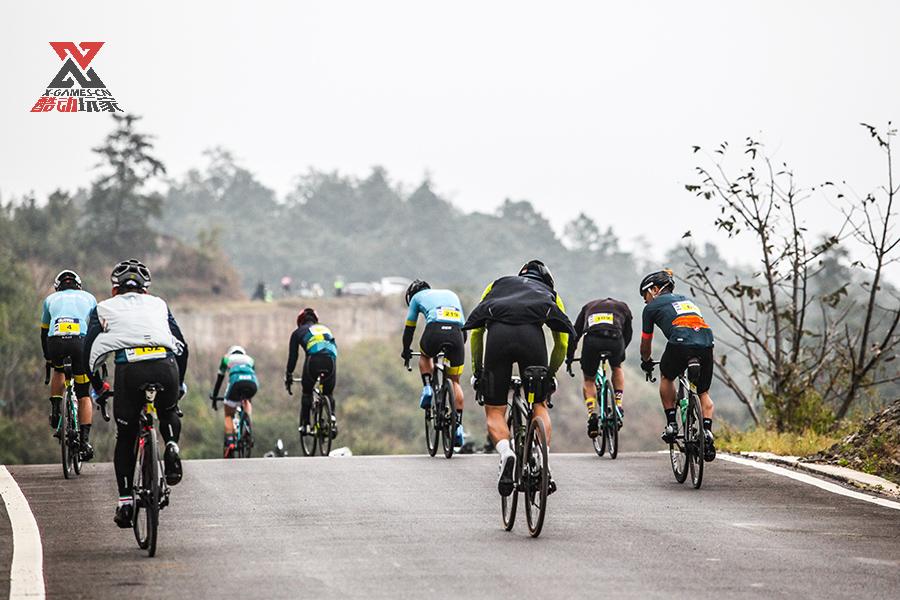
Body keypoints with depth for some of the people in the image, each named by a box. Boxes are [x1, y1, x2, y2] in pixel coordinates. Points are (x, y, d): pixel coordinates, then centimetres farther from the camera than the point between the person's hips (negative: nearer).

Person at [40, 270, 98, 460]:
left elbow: (44, 332, 34)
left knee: (58, 371, 36)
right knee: (84, 395, 10)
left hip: (55, 342, 1)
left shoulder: (51, 299, 29)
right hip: (80, 342, -1)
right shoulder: (89, 298, 28)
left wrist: (48, 358, 46)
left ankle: (55, 409, 16)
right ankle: (85, 441, 2)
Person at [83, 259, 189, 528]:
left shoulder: (104, 309, 24)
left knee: (125, 438, 17)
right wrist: (179, 384, 41)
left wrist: (99, 387, 31)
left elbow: (89, 352, 17)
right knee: (169, 413, 33)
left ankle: (125, 502, 8)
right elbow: (182, 346, 29)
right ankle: (172, 446, 2)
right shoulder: (158, 304, 29)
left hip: (129, 369, -1)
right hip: (166, 368, 1)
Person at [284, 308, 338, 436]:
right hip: (330, 360, 2)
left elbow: (292, 357, 24)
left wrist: (288, 377, 32)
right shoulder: (325, 329, 36)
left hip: (313, 360, -2)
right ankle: (332, 419, 1)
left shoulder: (298, 332, 26)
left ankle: (305, 424, 13)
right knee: (329, 393, 22)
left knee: (306, 392, 20)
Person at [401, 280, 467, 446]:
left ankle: (427, 389, 12)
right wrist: (460, 346, 51)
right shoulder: (451, 295, 38)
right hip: (457, 332, 2)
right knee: (455, 381, 15)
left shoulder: (417, 297, 28)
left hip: (435, 330, -2)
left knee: (425, 355, 35)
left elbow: (409, 328, 32)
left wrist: (406, 351, 45)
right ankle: (459, 425, 6)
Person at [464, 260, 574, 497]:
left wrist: (477, 371, 37)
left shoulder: (498, 285, 38)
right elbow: (562, 344, 32)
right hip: (532, 334, 0)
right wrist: (551, 373, 46)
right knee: (539, 406, 17)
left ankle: (506, 452, -19)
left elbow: (475, 332, 31)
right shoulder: (551, 294, 37)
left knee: (494, 410, 8)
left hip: (498, 334, 0)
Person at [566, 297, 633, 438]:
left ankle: (591, 413, 1)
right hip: (615, 340, 0)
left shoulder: (589, 306, 37)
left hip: (592, 340, 0)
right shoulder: (623, 307, 35)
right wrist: (620, 353, 51)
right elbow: (628, 334, 35)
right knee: (617, 368, 33)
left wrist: (569, 357, 40)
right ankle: (618, 405, 19)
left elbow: (575, 333, 33)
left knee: (589, 379, 22)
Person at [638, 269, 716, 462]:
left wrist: (646, 362, 48)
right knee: (704, 393, 18)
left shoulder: (652, 307, 21)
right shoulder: (687, 300, 36)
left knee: (666, 378, 26)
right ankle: (707, 430, -2)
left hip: (680, 344, -4)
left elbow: (646, 342, 30)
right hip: (705, 344, 4)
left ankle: (671, 424, 18)